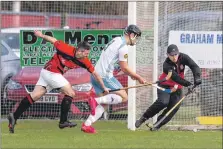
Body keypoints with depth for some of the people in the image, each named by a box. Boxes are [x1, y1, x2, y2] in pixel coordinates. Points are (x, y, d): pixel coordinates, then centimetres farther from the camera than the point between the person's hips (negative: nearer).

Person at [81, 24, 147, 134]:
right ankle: (96, 101, -20)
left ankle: (87, 125, 1)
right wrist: (138, 77, -1)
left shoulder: (116, 40, 18)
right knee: (123, 97, -8)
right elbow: (124, 68, -11)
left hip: (96, 74, 9)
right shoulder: (123, 46, -11)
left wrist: (131, 75, 18)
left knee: (104, 103, 12)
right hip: (104, 76, -9)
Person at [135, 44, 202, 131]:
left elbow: (194, 67, -21)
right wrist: (188, 84, -48)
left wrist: (197, 78, -41)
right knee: (163, 102, -28)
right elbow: (175, 77, -37)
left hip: (177, 88, 5)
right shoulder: (166, 65, -27)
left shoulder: (183, 58, -15)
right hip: (164, 85, -5)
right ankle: (144, 118, -14)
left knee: (174, 107, -9)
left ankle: (157, 125, 1)